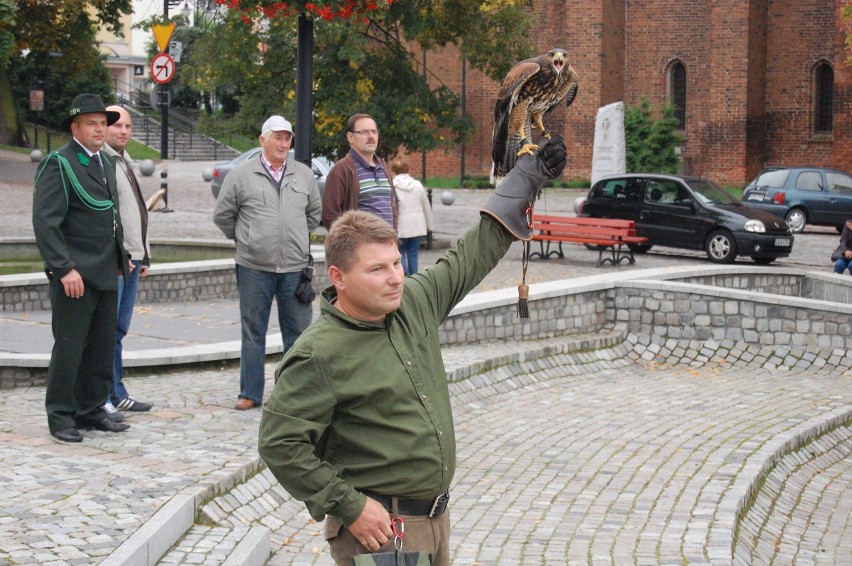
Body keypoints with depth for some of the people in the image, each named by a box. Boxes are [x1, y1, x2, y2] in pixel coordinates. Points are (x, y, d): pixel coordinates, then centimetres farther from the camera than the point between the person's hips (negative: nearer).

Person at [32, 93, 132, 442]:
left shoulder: (106, 163, 17)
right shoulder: (58, 164, -10)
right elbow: (45, 221, -16)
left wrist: (122, 257, 20)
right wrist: (64, 269, -22)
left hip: (106, 273, 8)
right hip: (75, 275, -8)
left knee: (102, 347, 11)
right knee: (69, 347, -3)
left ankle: (91, 410, 21)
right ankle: (60, 416, 7)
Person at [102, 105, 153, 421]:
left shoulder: (125, 161, 20)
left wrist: (144, 255, 23)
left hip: (130, 258, 9)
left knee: (118, 329, 13)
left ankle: (117, 394, 19)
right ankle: (102, 398, -6)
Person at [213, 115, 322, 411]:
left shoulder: (304, 175, 8)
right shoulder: (241, 175, -1)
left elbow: (315, 212, 21)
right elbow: (223, 215, 8)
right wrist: (244, 239, 11)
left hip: (295, 267, 2)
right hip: (254, 267, -2)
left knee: (298, 331, 5)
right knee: (253, 333, 6)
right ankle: (250, 394, 14)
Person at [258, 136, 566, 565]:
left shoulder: (415, 302, 2)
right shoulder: (319, 355, -19)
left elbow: (470, 258, 15)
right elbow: (279, 444, -20)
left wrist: (527, 178, 20)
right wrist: (348, 506, -19)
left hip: (435, 517, 8)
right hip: (377, 529, -7)